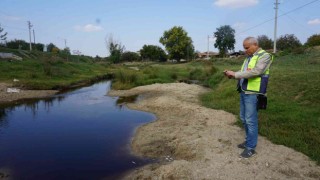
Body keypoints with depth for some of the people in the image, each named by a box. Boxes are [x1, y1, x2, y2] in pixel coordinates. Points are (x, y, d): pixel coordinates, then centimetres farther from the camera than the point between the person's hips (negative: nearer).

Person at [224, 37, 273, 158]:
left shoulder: (264, 56, -9)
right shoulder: (248, 57, 17)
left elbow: (255, 72, -22)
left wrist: (235, 74, -20)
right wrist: (232, 73, -2)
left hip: (253, 94, -8)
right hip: (243, 92, 8)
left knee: (251, 120, -3)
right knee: (244, 119, 15)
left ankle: (251, 148, 9)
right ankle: (249, 141, 31)